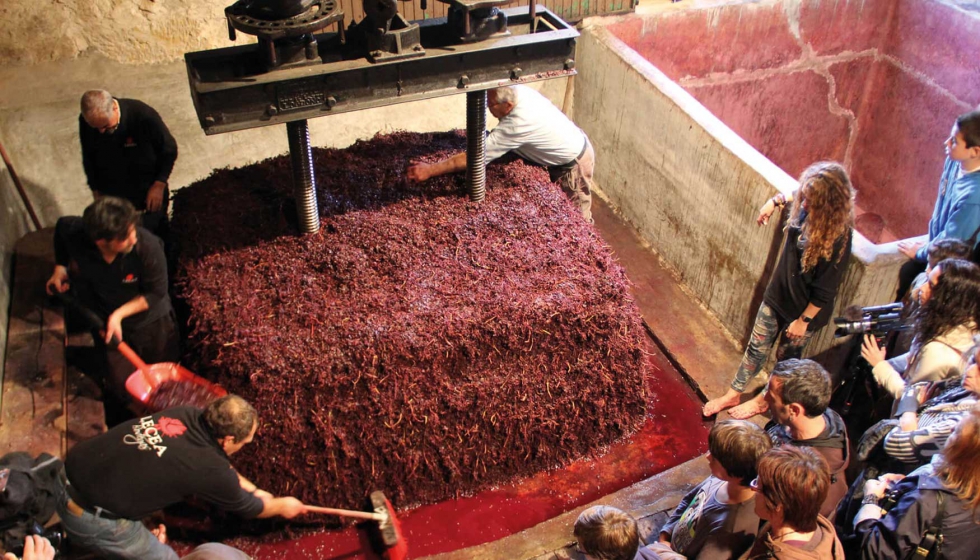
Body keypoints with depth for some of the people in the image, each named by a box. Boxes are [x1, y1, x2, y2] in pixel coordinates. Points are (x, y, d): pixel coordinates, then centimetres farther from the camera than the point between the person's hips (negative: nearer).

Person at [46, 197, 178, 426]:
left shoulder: (148, 246, -35)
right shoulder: (74, 233, -27)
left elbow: (156, 293, -21)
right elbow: (61, 225, 1)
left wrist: (119, 314, -27)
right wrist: (60, 266, -5)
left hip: (152, 323, -1)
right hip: (107, 323, 1)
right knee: (120, 386, 13)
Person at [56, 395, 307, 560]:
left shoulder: (187, 414, -3)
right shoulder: (209, 470, -21)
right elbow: (250, 508, 1)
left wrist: (251, 489, 26)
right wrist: (282, 506, 20)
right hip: (91, 517, -7)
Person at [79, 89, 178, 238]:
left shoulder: (143, 115, -30)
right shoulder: (86, 121, -19)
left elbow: (169, 150, -15)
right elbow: (88, 157, 1)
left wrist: (159, 185, -17)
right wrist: (96, 189, 6)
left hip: (148, 195, -2)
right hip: (111, 196, 2)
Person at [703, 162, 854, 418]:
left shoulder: (837, 239, -32)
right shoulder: (806, 209, -16)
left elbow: (825, 290, -23)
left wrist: (804, 320, -16)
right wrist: (776, 200, 5)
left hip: (806, 309, -6)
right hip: (778, 294, 6)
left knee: (787, 357, 20)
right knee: (757, 346, 20)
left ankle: (765, 400, 44)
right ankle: (734, 393, 39)